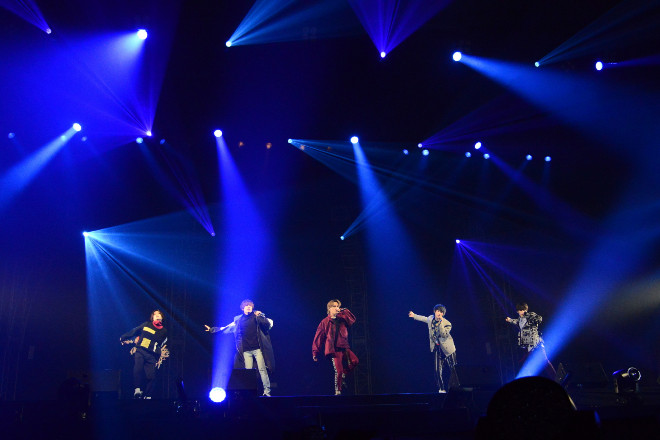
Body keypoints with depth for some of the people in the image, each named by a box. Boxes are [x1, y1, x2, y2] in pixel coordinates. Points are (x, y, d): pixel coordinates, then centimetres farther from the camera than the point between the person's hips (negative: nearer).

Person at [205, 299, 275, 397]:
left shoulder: (257, 316, 5)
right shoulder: (238, 320, 14)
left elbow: (269, 324, -4)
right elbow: (226, 328, 21)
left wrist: (260, 316, -15)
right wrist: (212, 329, 21)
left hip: (257, 348, -3)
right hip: (246, 350, 3)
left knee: (262, 369, -6)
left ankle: (267, 391, -2)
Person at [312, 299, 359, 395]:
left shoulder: (342, 319, 17)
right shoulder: (325, 322, 3)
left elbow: (352, 320, 2)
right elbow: (318, 338, 3)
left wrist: (344, 311, -1)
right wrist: (315, 352, 0)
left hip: (344, 348, 4)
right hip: (334, 350, -4)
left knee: (355, 361, -17)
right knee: (338, 371, -11)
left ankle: (343, 376, 5)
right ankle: (337, 391, 4)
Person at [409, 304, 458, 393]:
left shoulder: (447, 324, -17)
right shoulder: (431, 319, 0)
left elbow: (443, 334, -30)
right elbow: (424, 319, 24)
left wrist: (440, 323, -35)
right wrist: (414, 316, 30)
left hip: (447, 348, -4)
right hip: (437, 348, 4)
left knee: (452, 369, -1)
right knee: (438, 370, -2)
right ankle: (441, 389, 7)